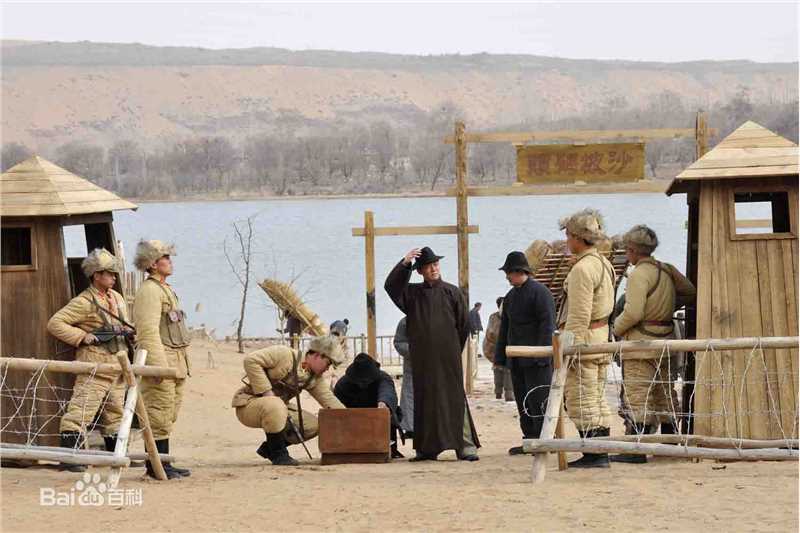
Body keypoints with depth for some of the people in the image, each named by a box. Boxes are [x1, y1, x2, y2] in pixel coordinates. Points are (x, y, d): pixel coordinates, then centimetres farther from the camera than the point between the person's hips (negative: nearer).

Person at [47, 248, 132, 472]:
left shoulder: (117, 298, 14)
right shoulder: (84, 302, -11)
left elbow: (126, 326, 31)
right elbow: (55, 323, -14)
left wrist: (127, 332, 8)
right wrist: (82, 336, -18)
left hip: (116, 366, 8)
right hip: (93, 366, -8)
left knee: (115, 412, 16)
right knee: (81, 411, -13)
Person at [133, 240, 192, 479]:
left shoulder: (166, 290, 21)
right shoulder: (149, 291, -12)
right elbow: (149, 332, -19)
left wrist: (182, 366, 24)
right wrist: (159, 366, -24)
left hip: (175, 365, 10)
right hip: (161, 360, -10)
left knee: (168, 416, 11)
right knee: (159, 415, -8)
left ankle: (162, 463, 15)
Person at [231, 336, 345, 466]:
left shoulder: (315, 378, 5)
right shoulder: (284, 354, -20)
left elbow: (329, 400, 5)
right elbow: (251, 360, -26)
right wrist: (266, 391, -27)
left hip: (276, 408, 9)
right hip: (248, 404, -9)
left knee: (313, 425, 1)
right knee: (275, 405, -41)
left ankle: (268, 449, 13)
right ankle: (278, 455, -22)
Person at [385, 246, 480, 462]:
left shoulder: (452, 292, 3)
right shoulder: (412, 293, 10)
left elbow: (464, 325, 7)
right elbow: (390, 285, -4)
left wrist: (453, 350, 9)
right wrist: (404, 263, -13)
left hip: (447, 357, -3)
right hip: (422, 359, 3)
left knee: (454, 398, -7)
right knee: (426, 401, 3)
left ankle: (466, 446, -9)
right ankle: (428, 448, 6)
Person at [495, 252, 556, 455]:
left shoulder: (540, 292, -8)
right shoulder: (511, 296, 17)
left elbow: (547, 325, -14)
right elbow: (504, 327, 21)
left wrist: (542, 356, -19)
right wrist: (501, 356, 14)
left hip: (536, 360, -8)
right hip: (517, 360, 8)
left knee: (538, 401, -8)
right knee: (523, 402, 9)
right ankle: (530, 440, 13)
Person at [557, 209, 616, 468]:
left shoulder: (582, 269, -17)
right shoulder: (603, 263, 13)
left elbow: (579, 317, -21)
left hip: (583, 339, -10)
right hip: (602, 335, 10)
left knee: (582, 402, -6)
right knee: (597, 400, 13)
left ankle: (593, 455, -7)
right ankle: (601, 453, 15)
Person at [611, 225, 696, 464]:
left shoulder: (639, 274, -15)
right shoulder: (667, 270, 9)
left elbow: (633, 312, -21)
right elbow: (690, 293, 18)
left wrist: (617, 328, -4)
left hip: (641, 342, -8)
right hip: (665, 339, 8)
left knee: (638, 394, -8)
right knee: (665, 393, 14)